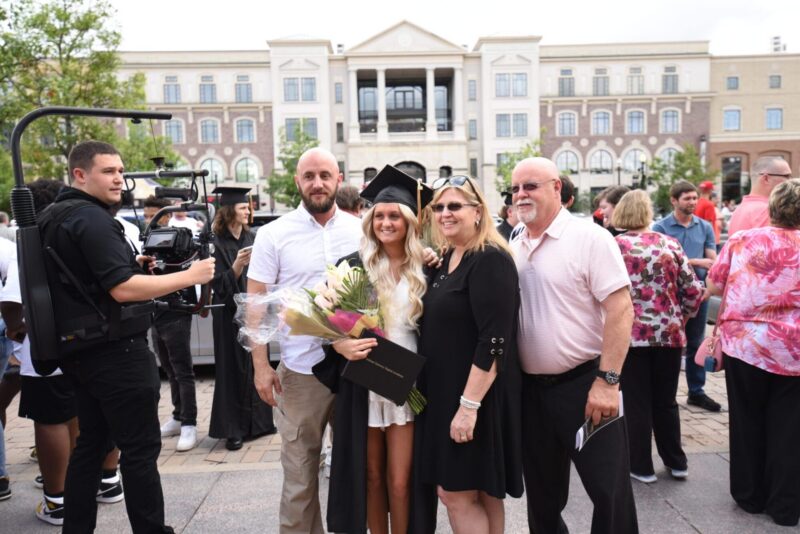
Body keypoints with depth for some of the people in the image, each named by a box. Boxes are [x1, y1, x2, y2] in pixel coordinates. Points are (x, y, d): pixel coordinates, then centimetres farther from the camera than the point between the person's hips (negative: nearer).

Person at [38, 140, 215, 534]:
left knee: (91, 443, 17)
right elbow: (123, 289, -23)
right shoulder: (91, 218, -16)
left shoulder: (53, 218, 14)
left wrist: (130, 264, 16)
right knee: (140, 449, -3)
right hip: (115, 351, -10)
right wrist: (190, 276, -18)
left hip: (81, 349, 10)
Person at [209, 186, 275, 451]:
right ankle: (233, 429, 10)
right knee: (233, 369, 0)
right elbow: (219, 285, -13)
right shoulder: (216, 243, -9)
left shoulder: (252, 238, 7)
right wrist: (238, 265, -26)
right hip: (230, 314, -5)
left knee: (256, 365, 11)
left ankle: (258, 421, 23)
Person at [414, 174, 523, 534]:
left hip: (475, 397, -8)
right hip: (443, 392, 8)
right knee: (478, 493, 17)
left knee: (456, 493, 1)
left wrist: (469, 404, -24)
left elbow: (494, 340, -23)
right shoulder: (446, 259, 10)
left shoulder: (490, 260, -17)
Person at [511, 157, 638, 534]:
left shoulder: (589, 238, -10)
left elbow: (621, 309, -15)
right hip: (530, 389, 6)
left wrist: (607, 381, -19)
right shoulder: (514, 249, 7)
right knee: (542, 494, 18)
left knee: (610, 492, 5)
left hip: (584, 383, -5)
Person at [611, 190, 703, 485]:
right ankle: (676, 462, 29)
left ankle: (642, 466, 18)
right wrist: (680, 318, 16)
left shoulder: (614, 246, -6)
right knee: (666, 400, 18)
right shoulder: (669, 244, 3)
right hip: (669, 333, 3)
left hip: (631, 333, -3)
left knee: (636, 402, 9)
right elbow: (694, 290, 2)